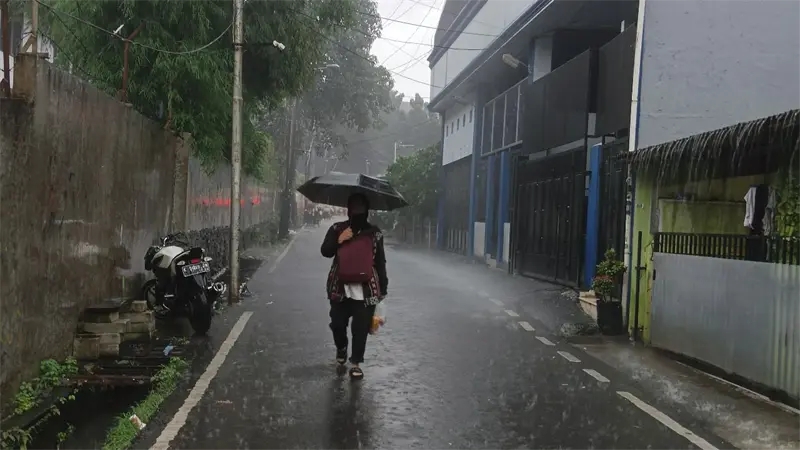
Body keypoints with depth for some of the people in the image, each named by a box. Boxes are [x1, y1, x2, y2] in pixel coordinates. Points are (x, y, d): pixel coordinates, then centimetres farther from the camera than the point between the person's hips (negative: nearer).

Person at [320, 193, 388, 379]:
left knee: (361, 328, -2)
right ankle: (341, 347, 38)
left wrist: (382, 288, 4)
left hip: (366, 289, -1)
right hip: (340, 287, 1)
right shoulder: (337, 229, 5)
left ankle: (356, 363, 10)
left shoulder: (375, 233, 4)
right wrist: (338, 240, -18)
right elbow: (325, 251, -1)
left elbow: (380, 262, 6)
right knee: (337, 323, 7)